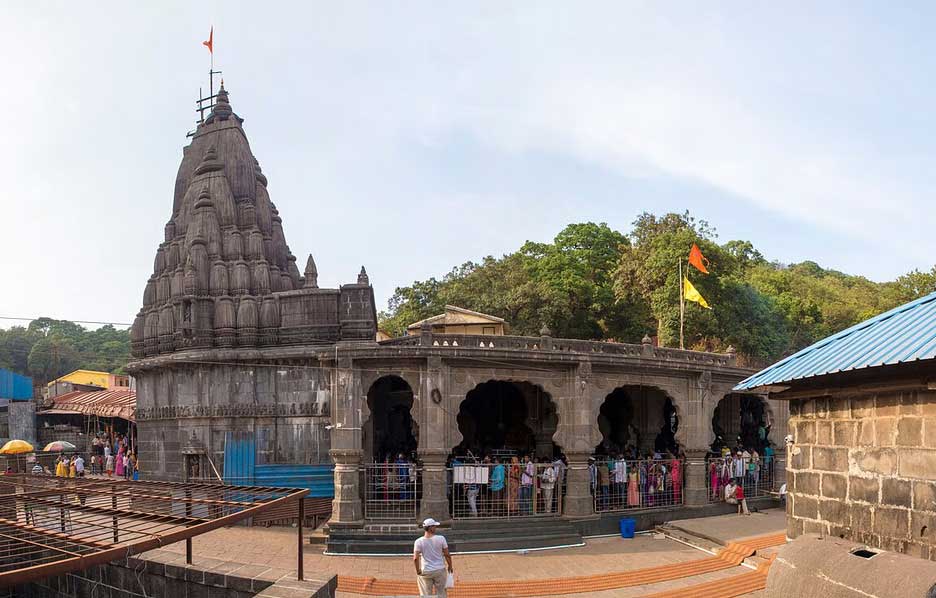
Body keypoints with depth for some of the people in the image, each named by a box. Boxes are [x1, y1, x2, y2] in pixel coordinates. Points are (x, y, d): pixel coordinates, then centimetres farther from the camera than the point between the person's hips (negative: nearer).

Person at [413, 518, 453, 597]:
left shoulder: (418, 541, -8)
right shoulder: (441, 538, -9)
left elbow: (415, 558, -14)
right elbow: (447, 555, -4)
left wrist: (418, 571, 0)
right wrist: (450, 566, 12)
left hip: (425, 572, 0)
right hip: (440, 570, 0)